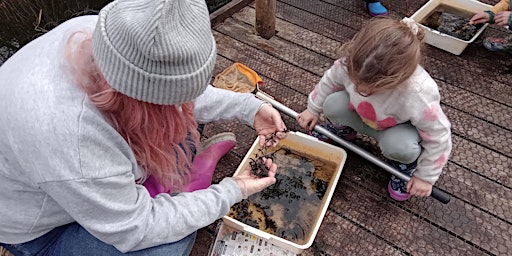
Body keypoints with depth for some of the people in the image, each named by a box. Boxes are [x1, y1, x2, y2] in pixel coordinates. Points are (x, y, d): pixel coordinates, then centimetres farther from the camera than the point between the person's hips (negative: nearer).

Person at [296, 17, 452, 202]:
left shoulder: (420, 97, -42)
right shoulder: (351, 64, -34)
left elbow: (438, 138, -25)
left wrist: (425, 177, -14)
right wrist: (313, 109, 4)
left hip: (399, 128, -3)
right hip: (362, 116, 3)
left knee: (399, 146, -37)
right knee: (333, 105, -24)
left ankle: (405, 166, 2)